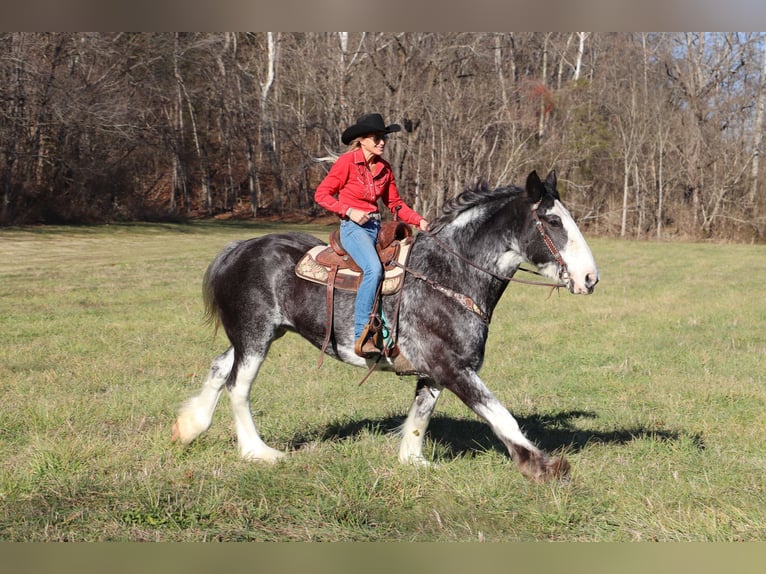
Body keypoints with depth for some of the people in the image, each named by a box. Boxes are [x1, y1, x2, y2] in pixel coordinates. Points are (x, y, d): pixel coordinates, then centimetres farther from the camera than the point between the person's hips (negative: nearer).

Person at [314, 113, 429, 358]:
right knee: (374, 269, -31)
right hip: (353, 227, -7)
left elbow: (395, 203, 17)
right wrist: (350, 211, -16)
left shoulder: (384, 168, 11)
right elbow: (321, 194, -4)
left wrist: (419, 221, 1)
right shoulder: (346, 162, -6)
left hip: (377, 227, 8)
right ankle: (362, 336, -30)